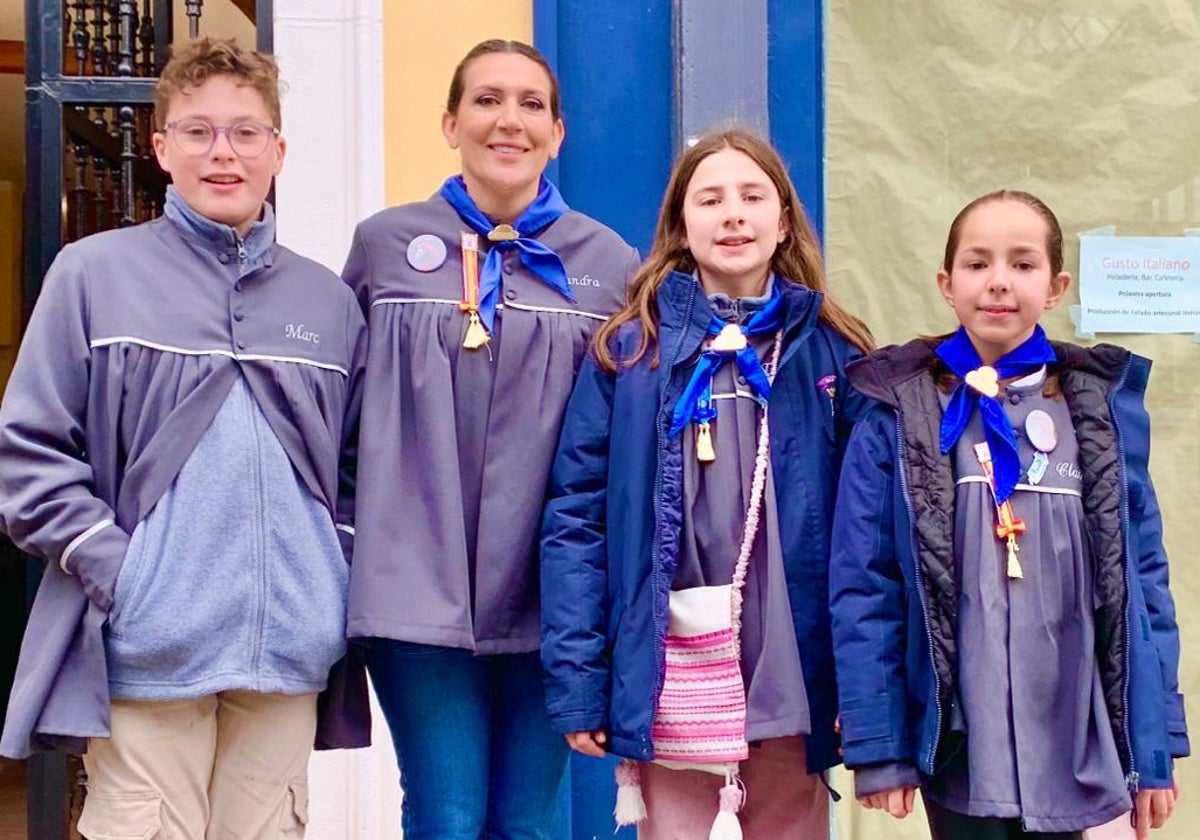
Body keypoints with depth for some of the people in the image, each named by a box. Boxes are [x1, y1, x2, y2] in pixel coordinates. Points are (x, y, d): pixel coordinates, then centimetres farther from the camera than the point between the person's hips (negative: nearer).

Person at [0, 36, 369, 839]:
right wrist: (111, 568, -11)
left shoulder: (328, 300, 13)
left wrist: (336, 578, 5)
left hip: (289, 651, 4)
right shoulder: (93, 274, 1)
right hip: (148, 647, -3)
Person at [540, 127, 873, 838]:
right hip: (668, 683, -1)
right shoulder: (631, 352, 0)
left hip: (791, 684, 1)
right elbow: (577, 518, -2)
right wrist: (577, 683, -8)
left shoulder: (834, 355, 4)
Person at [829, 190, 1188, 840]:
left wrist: (1156, 746, 2)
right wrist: (876, 745, -8)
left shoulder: (1103, 407, 6)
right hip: (958, 743, -2)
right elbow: (863, 584, -4)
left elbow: (1141, 576, 6)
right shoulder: (898, 414, -2)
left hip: (1077, 747, 2)